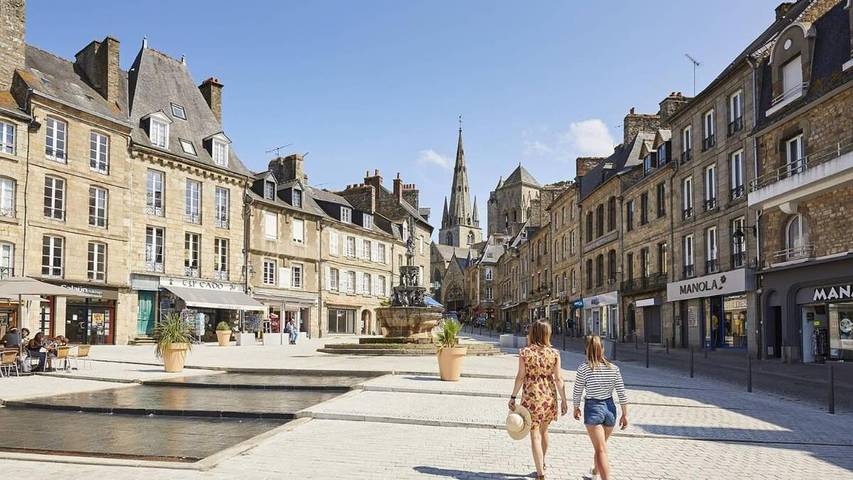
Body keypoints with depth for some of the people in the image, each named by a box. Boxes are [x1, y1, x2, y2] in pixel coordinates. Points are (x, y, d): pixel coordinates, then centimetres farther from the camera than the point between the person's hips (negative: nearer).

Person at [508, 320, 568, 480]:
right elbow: (558, 378, -3)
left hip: (531, 396, -3)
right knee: (544, 431, 22)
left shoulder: (525, 352, -8)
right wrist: (564, 400, 4)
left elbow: (521, 376, -8)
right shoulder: (554, 353, -3)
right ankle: (542, 464, 40)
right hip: (549, 396, 3)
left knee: (535, 435, 2)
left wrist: (513, 397, -1)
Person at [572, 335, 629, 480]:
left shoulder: (584, 368, -12)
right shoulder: (613, 368, -3)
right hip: (609, 408, 5)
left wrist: (576, 408, 12)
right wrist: (625, 414, 5)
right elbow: (622, 393, -3)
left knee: (601, 450, -5)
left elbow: (577, 392, -5)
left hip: (593, 408, -4)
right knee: (601, 445, 26)